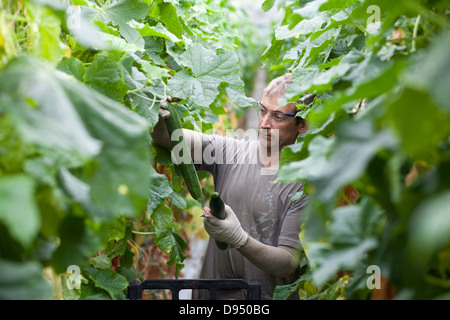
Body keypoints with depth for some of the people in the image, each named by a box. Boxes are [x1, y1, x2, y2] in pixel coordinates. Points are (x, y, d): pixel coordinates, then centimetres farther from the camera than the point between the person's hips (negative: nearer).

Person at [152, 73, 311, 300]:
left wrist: (239, 239, -25)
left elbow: (290, 263, -11)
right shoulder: (230, 151, 5)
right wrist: (158, 117, -24)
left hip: (268, 295, -4)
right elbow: (168, 137, -3)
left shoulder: (306, 182, -7)